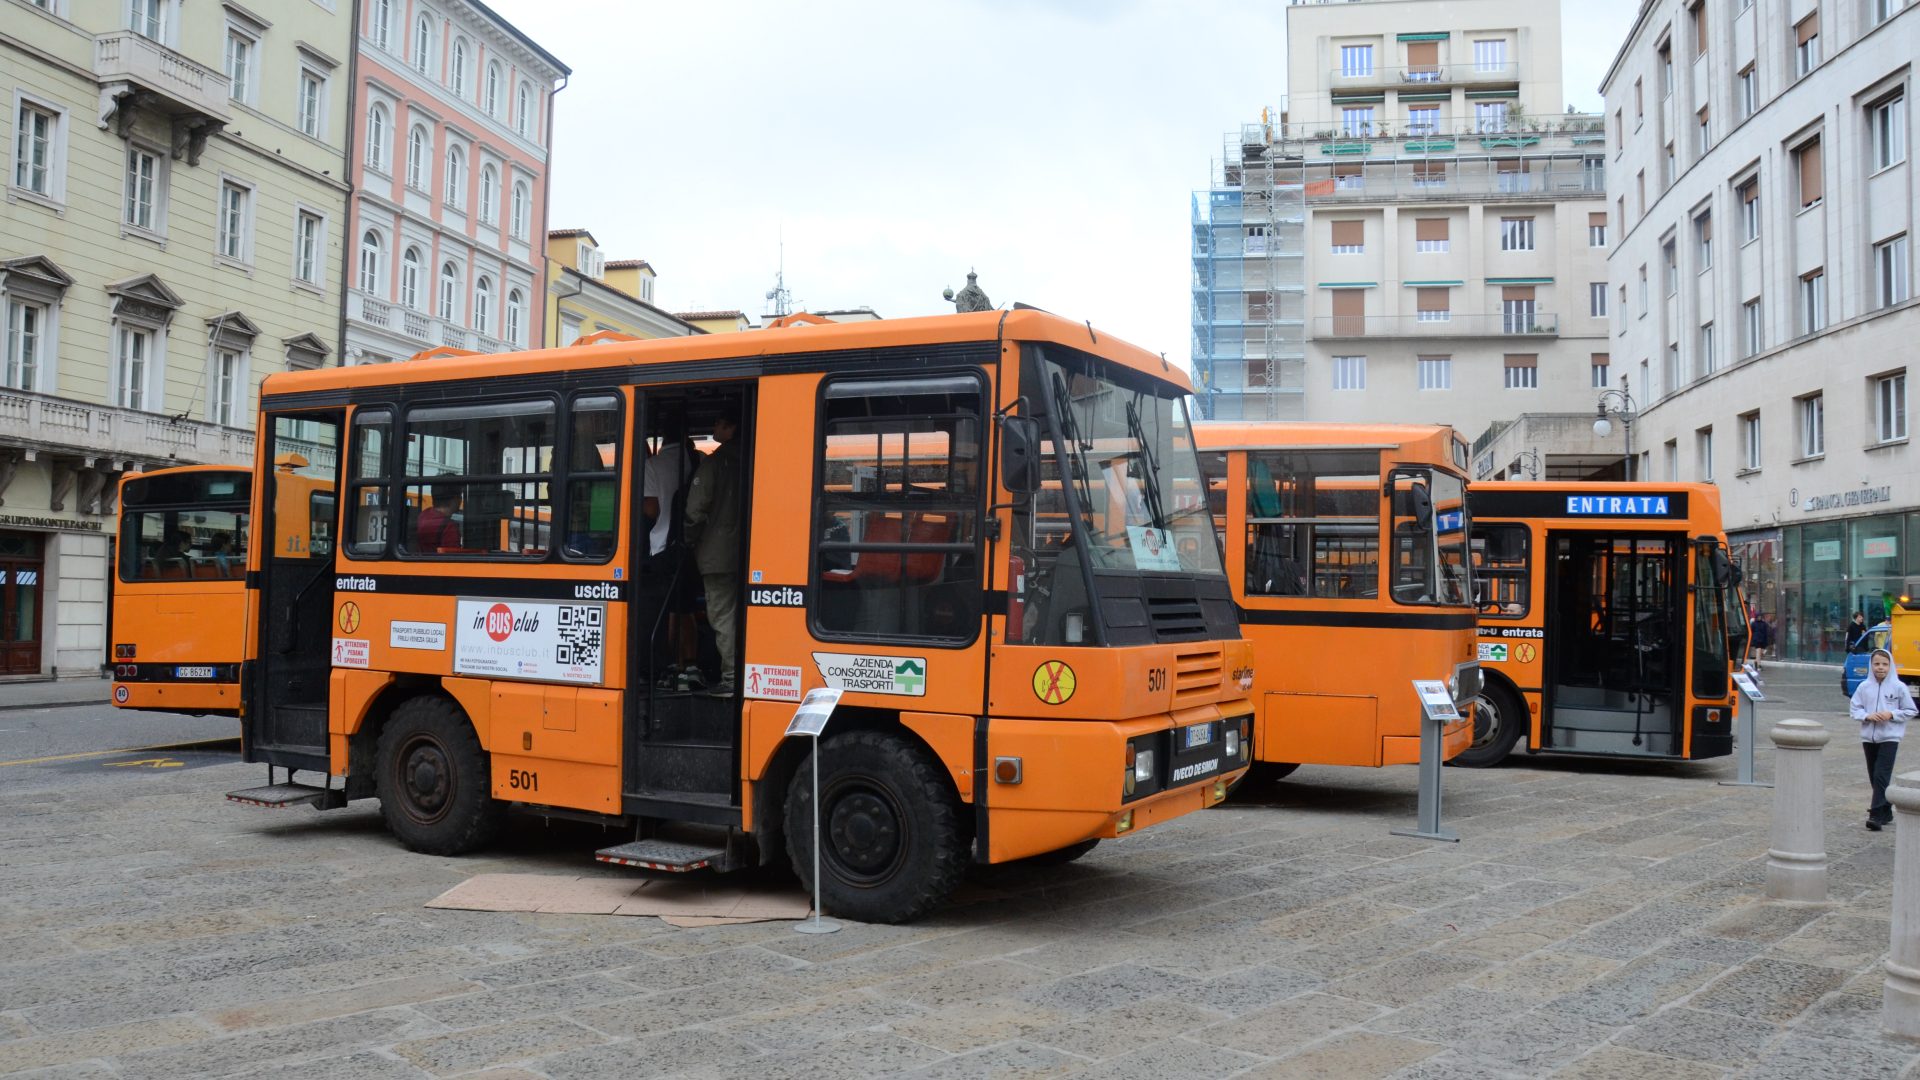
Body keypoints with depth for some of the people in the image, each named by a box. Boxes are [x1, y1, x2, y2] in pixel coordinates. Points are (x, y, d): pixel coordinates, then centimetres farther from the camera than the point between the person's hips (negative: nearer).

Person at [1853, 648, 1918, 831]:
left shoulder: (1899, 687, -4)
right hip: (1869, 737, 4)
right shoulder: (1864, 687, 2)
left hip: (1889, 737, -4)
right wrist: (1867, 716, -11)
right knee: (1874, 776, 11)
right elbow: (1854, 708, 7)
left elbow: (1910, 711, 2)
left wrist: (1891, 714, -13)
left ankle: (1876, 815, -15)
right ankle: (1885, 811, 26)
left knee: (1881, 775, -13)